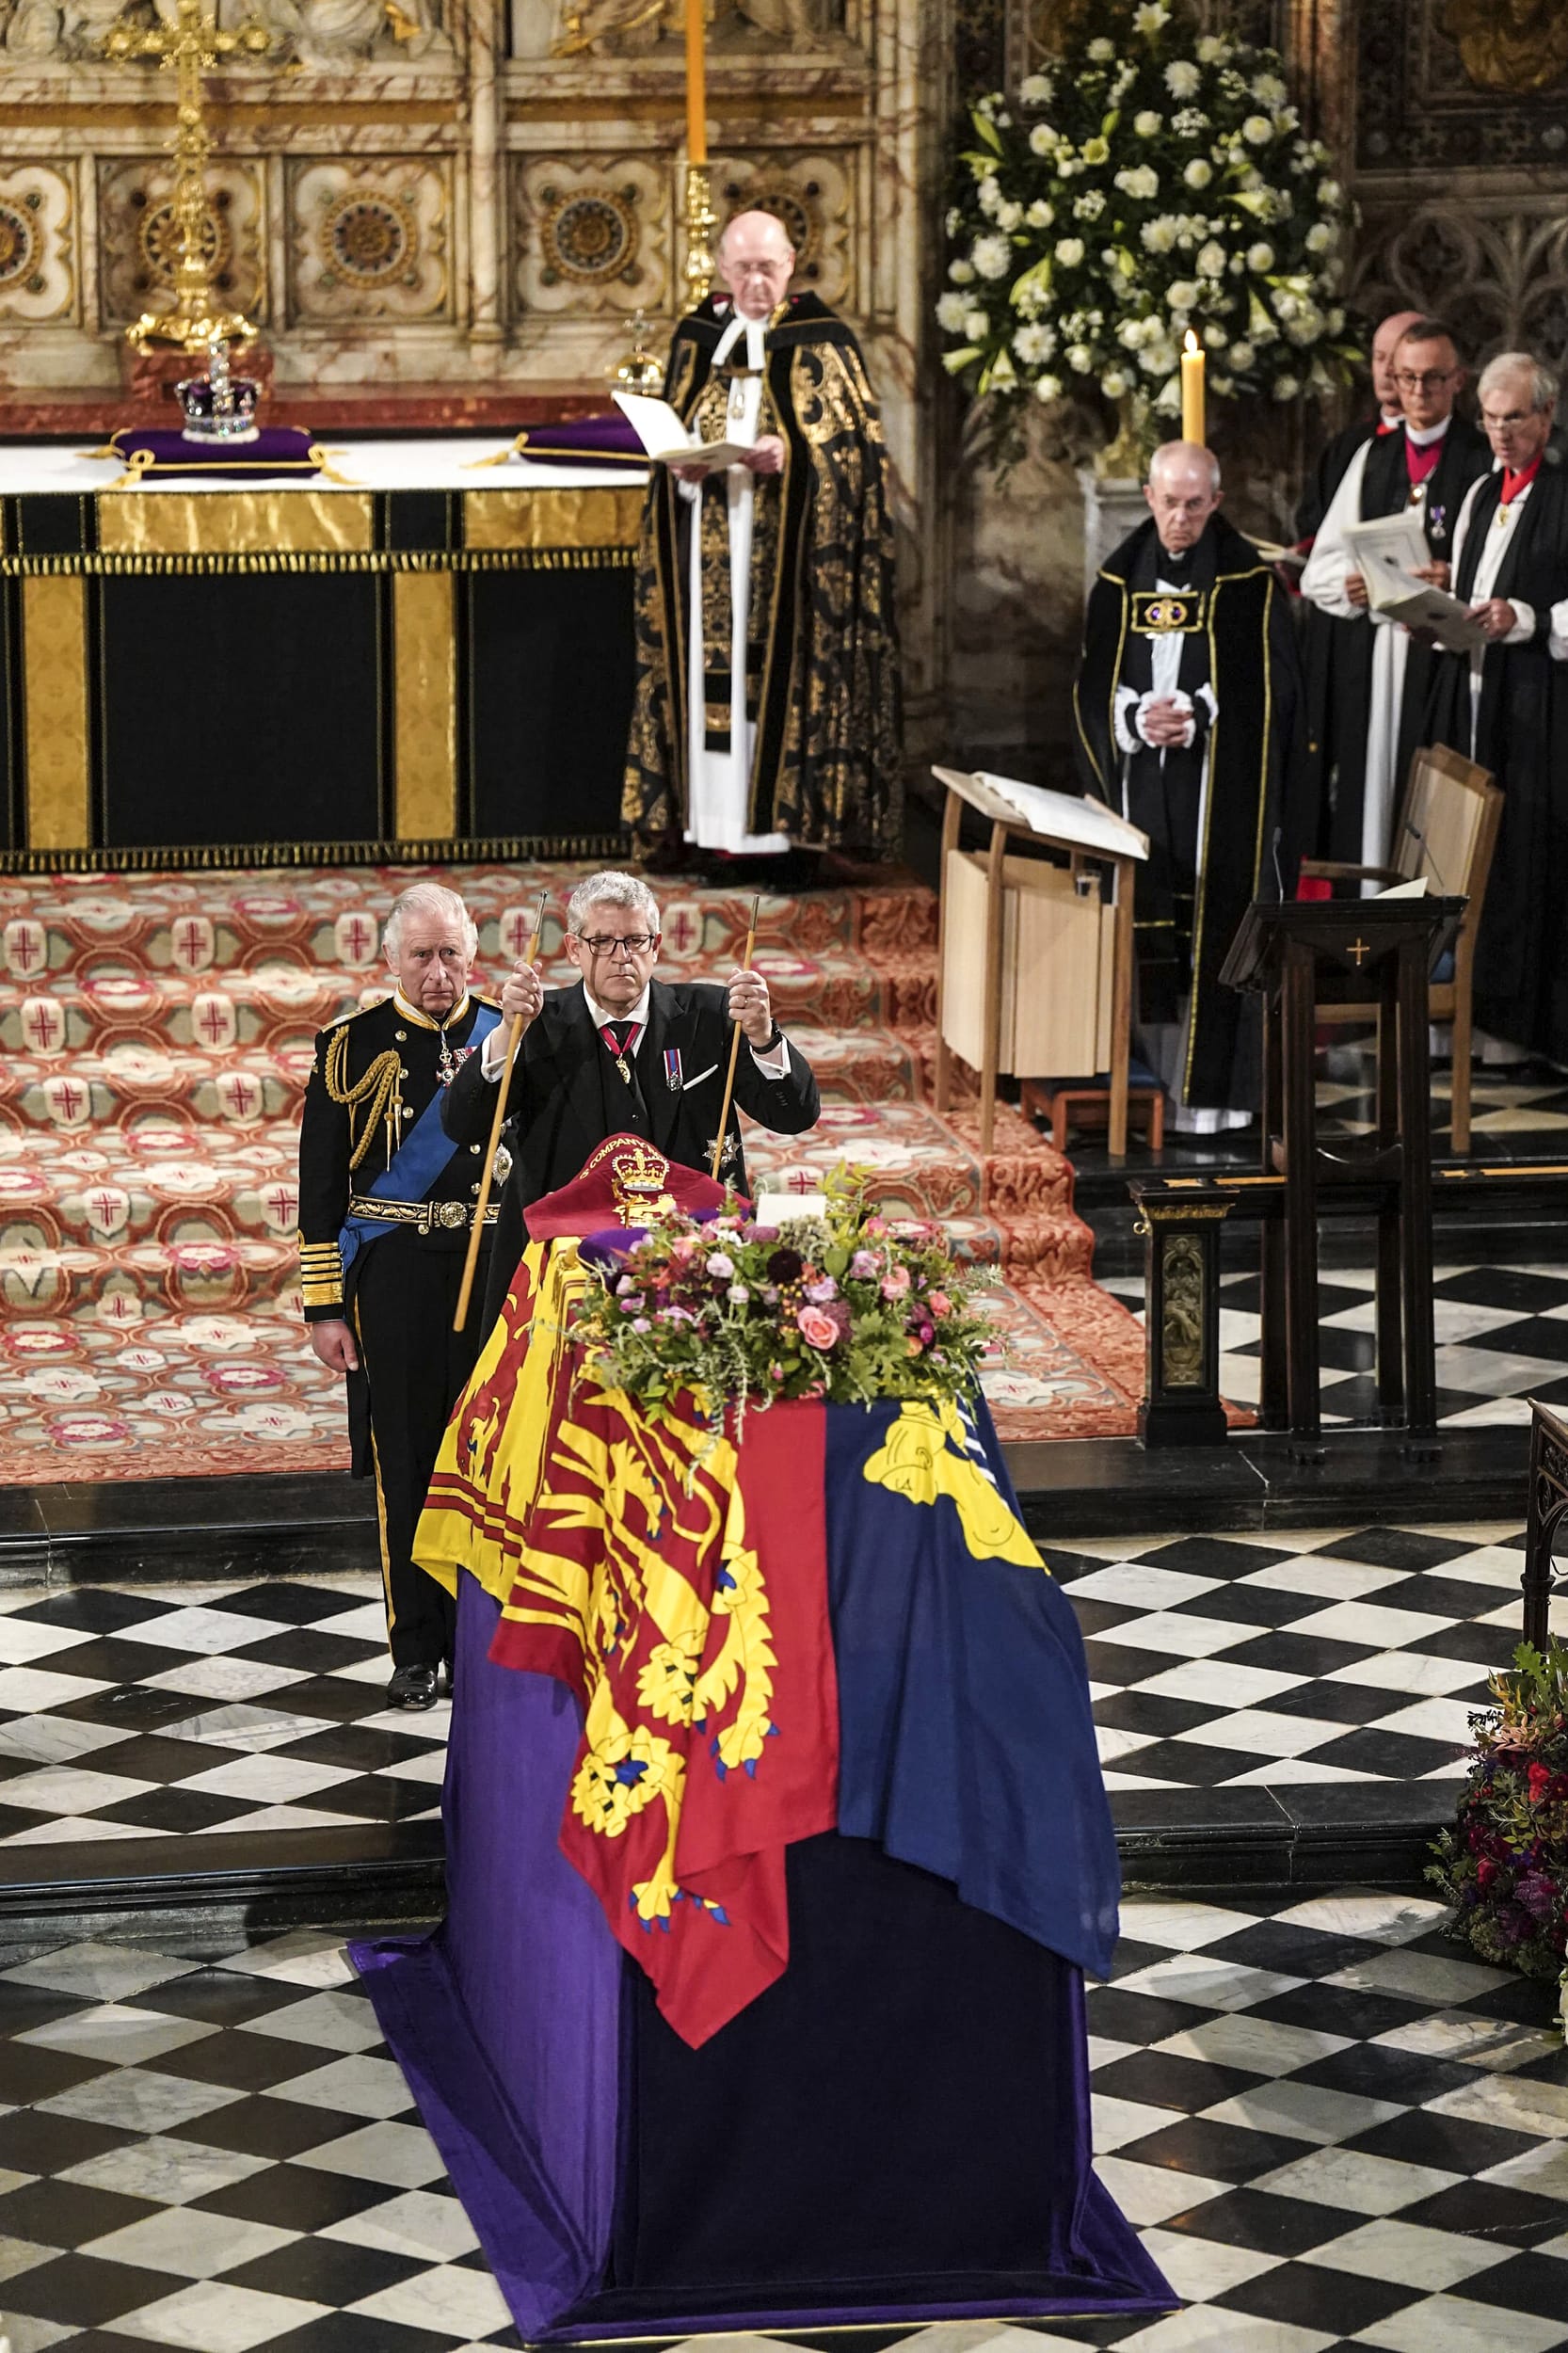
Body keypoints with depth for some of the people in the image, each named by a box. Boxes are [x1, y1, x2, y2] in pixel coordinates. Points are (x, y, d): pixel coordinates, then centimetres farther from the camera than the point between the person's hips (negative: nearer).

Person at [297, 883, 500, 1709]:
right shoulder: (351, 1047, -1)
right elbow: (320, 1185, 1)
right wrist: (323, 1306, -3)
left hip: (494, 1270, 1)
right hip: (393, 1278, -1)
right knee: (405, 1463, 4)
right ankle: (416, 1650, 13)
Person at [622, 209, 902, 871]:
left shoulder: (820, 340, 0)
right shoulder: (697, 337, 12)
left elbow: (856, 444, -4)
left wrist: (791, 457, -20)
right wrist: (680, 464, -7)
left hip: (786, 549, -3)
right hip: (709, 551, 4)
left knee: (781, 666, -6)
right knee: (714, 674, 1)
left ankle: (784, 814, -4)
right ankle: (717, 821, 3)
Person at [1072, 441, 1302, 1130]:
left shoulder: (1249, 582, -1)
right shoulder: (1120, 580, 9)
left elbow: (1270, 688, -4)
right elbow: (1094, 686, 8)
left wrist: (1196, 716, -17)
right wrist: (1137, 718, -12)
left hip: (1221, 790, -3)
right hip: (1138, 786, 3)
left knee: (1213, 933, -5)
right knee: (1145, 934, 1)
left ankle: (1210, 1088, -3)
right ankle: (1154, 1069, 8)